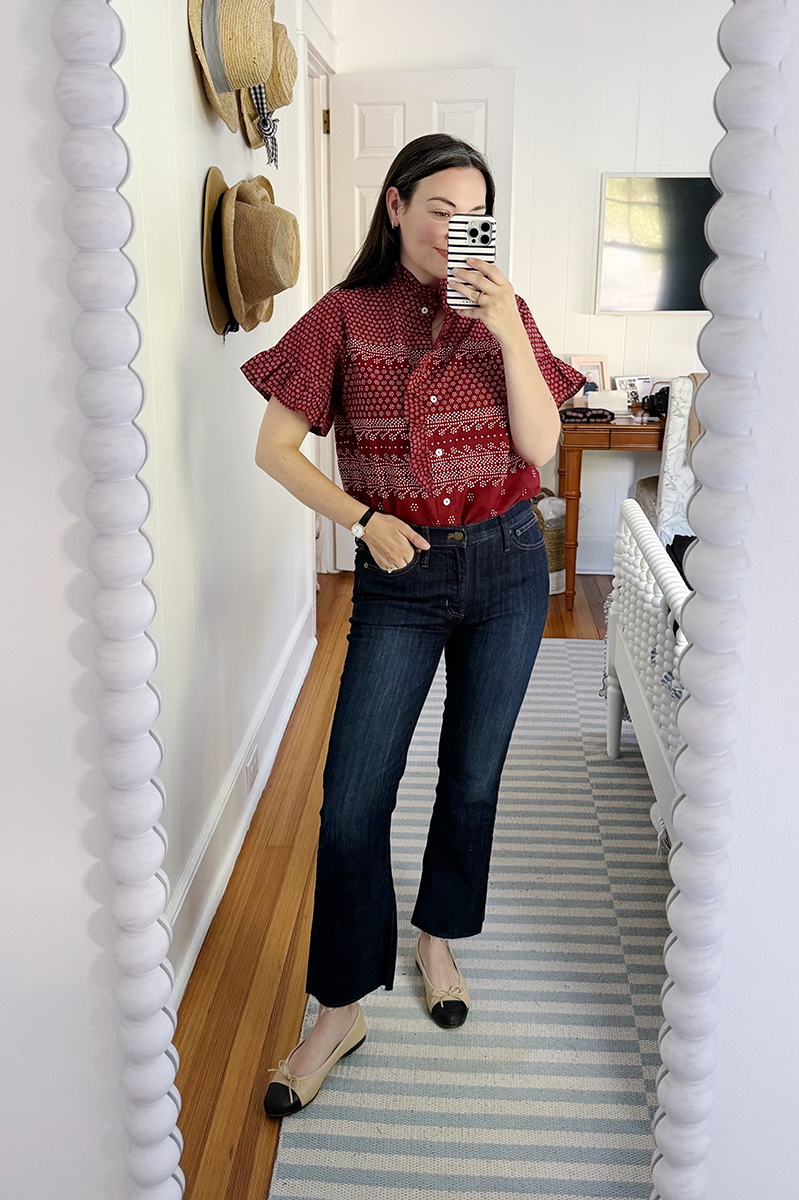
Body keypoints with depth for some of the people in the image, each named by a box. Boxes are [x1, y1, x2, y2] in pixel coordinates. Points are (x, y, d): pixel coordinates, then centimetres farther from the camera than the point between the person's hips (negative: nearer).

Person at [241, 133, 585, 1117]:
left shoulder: (502, 312, 2)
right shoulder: (346, 316, -2)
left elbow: (540, 447, -6)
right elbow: (275, 448, -1)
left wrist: (509, 334, -17)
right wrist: (362, 518, -11)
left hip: (506, 566, 2)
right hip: (399, 577, -1)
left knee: (473, 778, 13)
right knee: (351, 804, -4)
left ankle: (438, 938, 38)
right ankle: (341, 1010, 15)